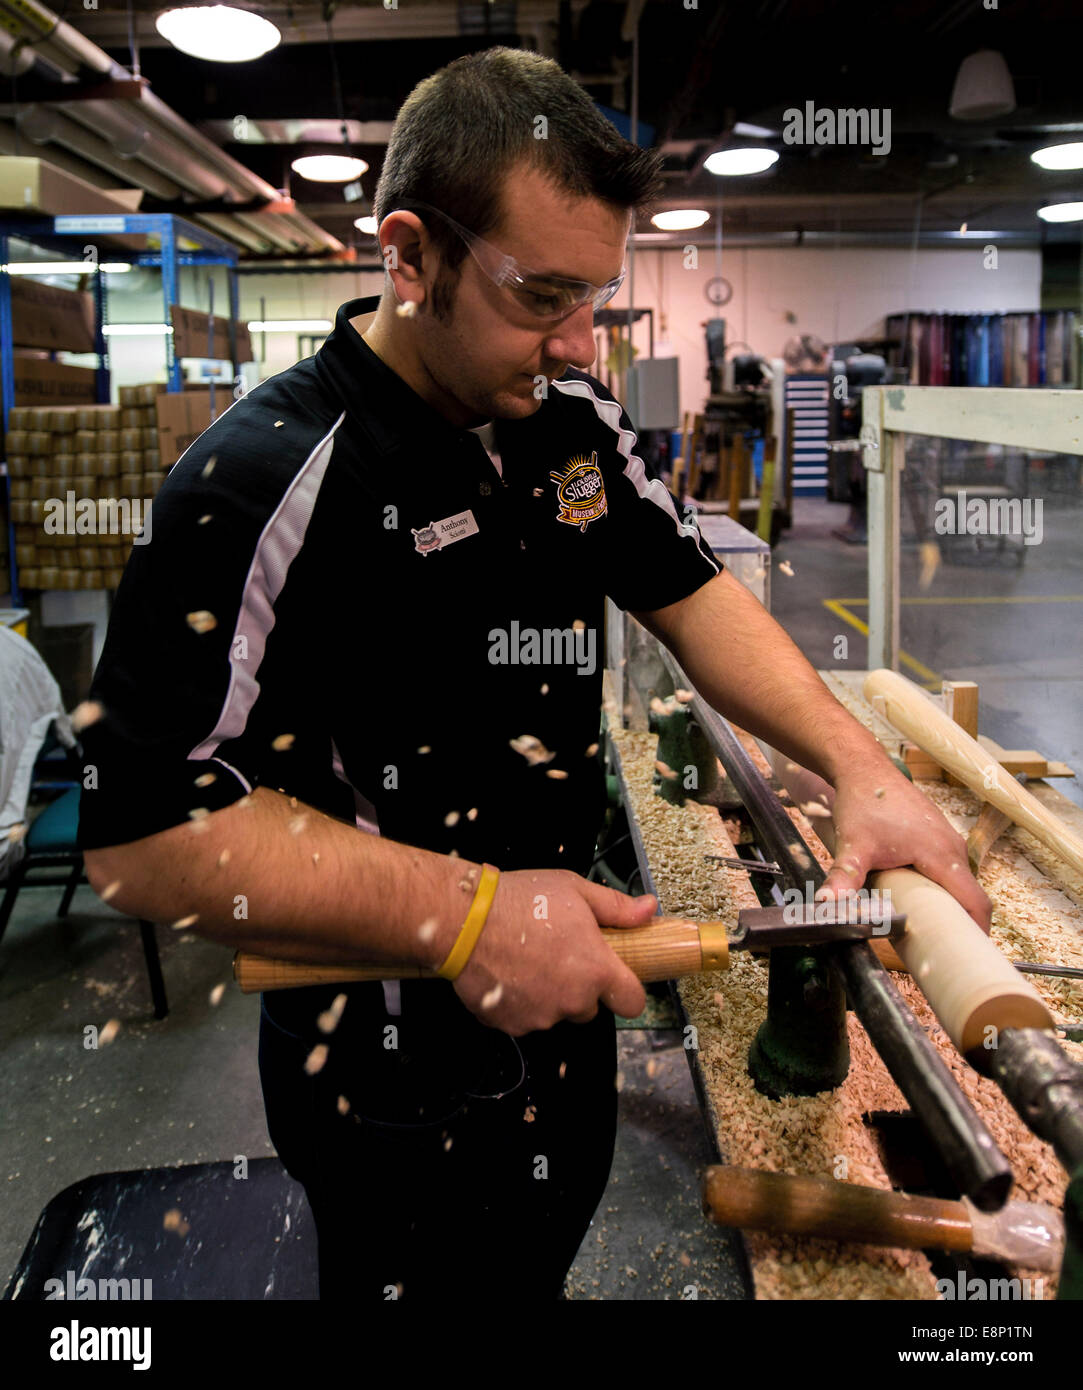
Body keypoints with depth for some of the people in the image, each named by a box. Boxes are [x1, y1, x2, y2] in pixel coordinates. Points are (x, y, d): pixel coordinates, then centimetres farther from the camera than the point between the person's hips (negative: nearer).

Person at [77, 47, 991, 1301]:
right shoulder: (267, 481, -27)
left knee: (543, 1261, 30)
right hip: (398, 1080, -6)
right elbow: (143, 834, -27)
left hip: (561, 989, 7)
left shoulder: (573, 419, -2)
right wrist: (464, 913, -30)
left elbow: (690, 594, 4)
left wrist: (859, 768, -10)